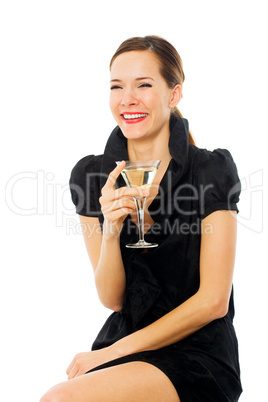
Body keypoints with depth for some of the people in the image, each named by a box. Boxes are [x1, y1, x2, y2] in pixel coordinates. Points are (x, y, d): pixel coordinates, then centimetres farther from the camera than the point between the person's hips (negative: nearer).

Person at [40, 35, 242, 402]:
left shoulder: (212, 171, -8)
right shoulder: (90, 175, 2)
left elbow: (213, 301, -10)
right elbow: (112, 299, 2)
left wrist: (112, 353, -11)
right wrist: (110, 230, -18)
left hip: (196, 353, -3)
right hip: (122, 343, 4)